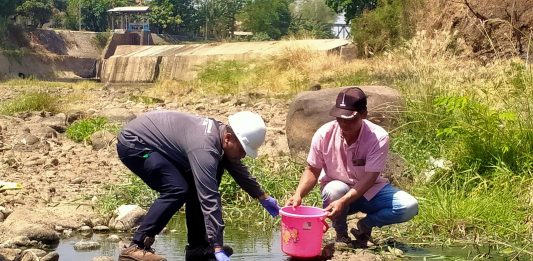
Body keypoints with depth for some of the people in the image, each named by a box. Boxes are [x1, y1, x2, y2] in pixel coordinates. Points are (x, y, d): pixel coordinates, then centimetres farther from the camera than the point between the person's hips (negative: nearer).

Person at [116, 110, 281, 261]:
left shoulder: (218, 131, -3)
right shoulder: (204, 148, -33)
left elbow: (237, 168, 17)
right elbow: (209, 201, -36)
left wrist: (263, 197, 25)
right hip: (133, 143, -10)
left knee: (197, 187, 7)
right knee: (177, 190, -24)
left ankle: (197, 245, 13)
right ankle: (136, 248, -21)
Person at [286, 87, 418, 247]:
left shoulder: (378, 137, -23)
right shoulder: (324, 135, -18)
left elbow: (369, 179, -28)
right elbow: (312, 170, -8)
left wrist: (343, 202, -42)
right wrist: (298, 194, -27)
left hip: (370, 191, 0)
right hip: (336, 188, 0)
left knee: (409, 207, -24)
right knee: (335, 189, -37)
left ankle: (364, 226, 2)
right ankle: (341, 234, -6)